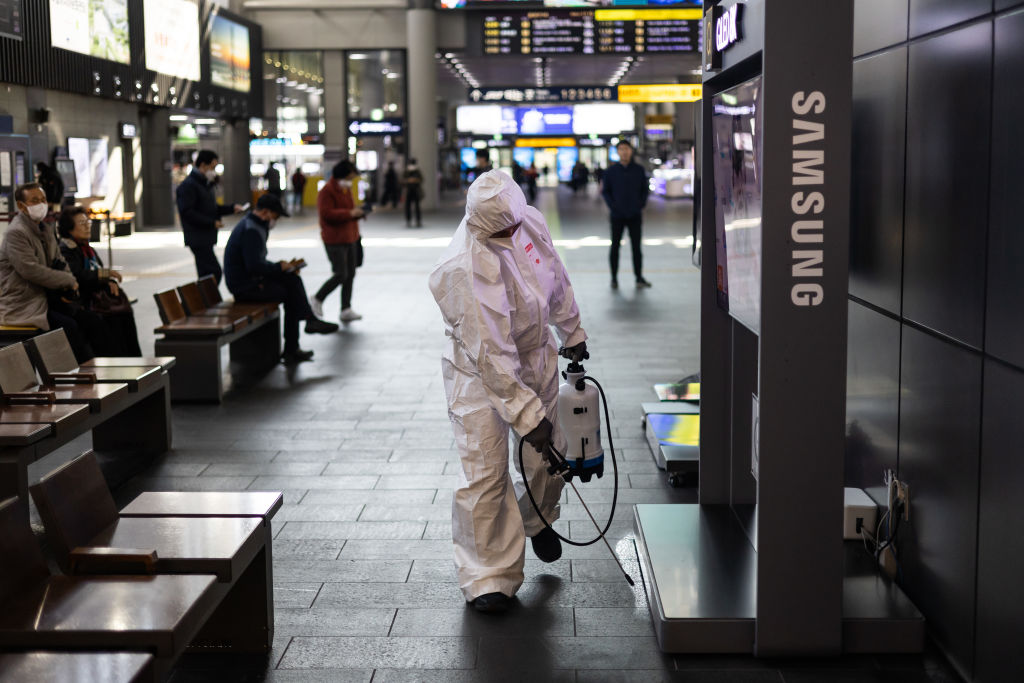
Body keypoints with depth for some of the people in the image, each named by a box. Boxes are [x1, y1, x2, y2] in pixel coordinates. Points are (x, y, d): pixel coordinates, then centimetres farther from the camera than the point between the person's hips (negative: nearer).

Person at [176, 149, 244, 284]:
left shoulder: (204, 184, 20)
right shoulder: (188, 185, -12)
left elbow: (212, 208, 26)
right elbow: (187, 212, -20)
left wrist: (232, 208, 10)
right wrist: (212, 223, -20)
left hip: (205, 238, 10)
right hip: (198, 239, -10)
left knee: (207, 274, 11)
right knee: (214, 272, -16)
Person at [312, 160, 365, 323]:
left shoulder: (347, 189, 15)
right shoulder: (327, 191, -14)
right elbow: (326, 213, -24)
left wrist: (357, 213, 11)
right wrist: (350, 213, -25)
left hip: (350, 238, 9)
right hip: (335, 240, -9)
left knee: (350, 274, 7)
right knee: (340, 275, -11)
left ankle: (346, 310, 14)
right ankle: (317, 300, 8)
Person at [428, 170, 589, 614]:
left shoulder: (531, 222, -11)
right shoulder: (464, 269, -33)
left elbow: (557, 281, 10)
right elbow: (491, 353, -32)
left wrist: (572, 333, 20)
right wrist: (526, 414, -30)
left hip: (537, 360, 7)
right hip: (480, 375, -6)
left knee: (549, 454, 16)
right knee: (485, 473, -8)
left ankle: (536, 521, 47)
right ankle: (488, 577, 5)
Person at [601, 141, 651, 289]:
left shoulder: (639, 170, 4)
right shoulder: (611, 171, 1)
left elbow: (645, 189, 11)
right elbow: (605, 191, 4)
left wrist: (641, 204, -1)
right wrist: (613, 206, -8)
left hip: (635, 215, 1)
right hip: (617, 216, -1)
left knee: (636, 246, 1)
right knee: (615, 246, 4)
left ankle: (639, 278, 5)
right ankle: (614, 278, 12)